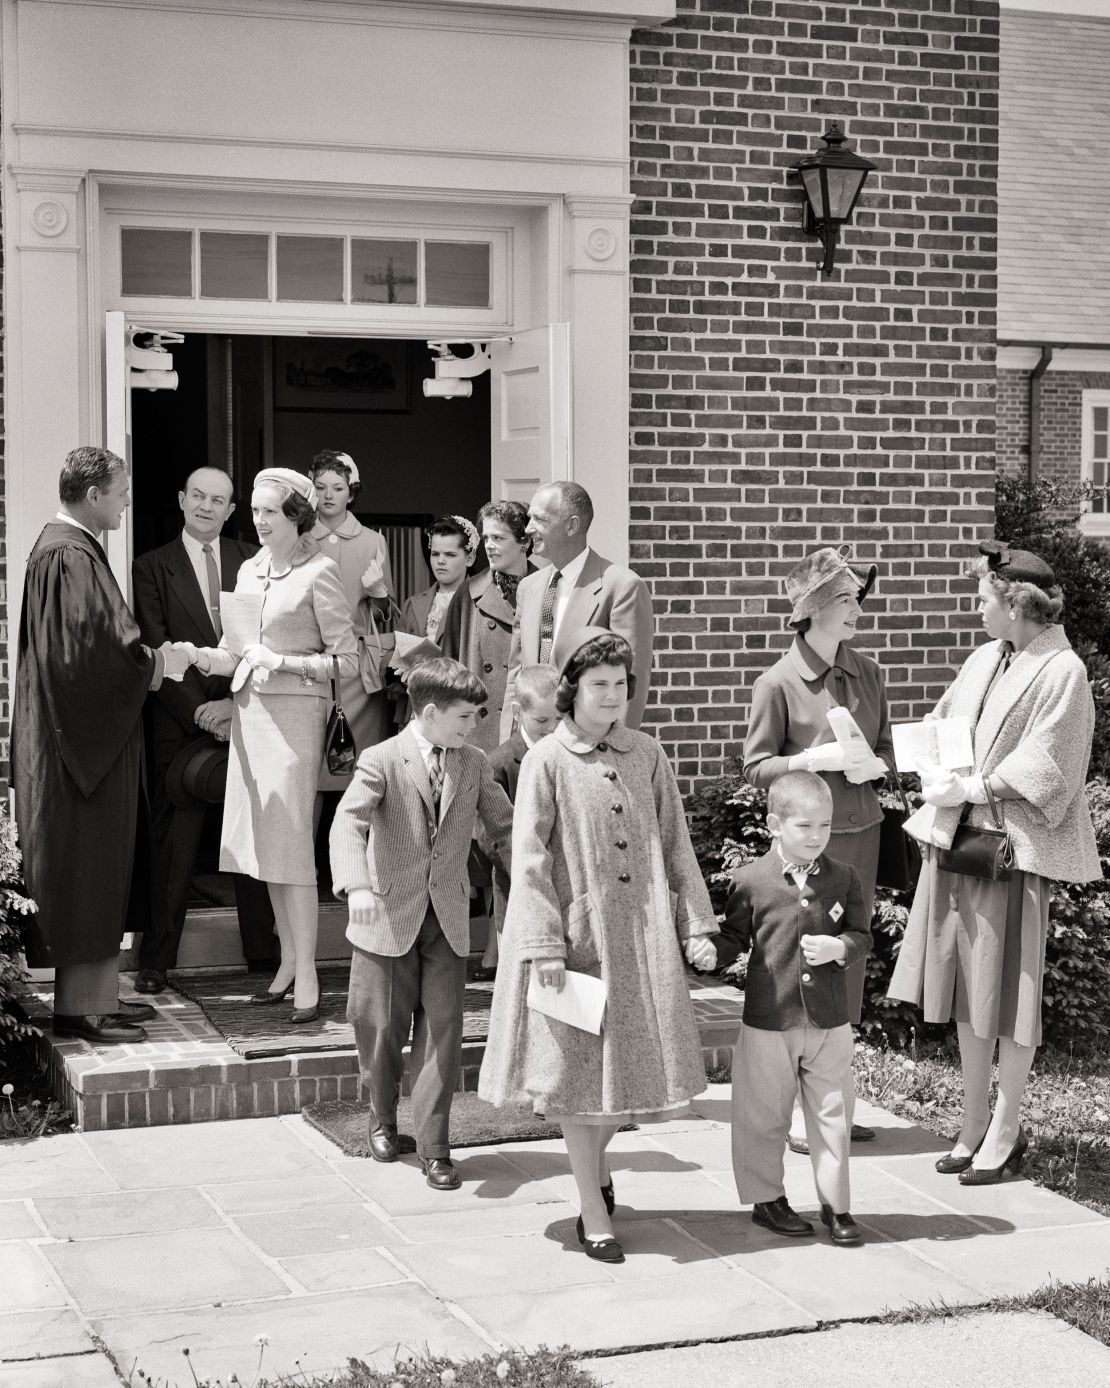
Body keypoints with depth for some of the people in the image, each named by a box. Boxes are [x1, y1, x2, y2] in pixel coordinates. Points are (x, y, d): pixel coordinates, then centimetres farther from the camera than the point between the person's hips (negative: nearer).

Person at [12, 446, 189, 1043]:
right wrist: (155, 662, -12)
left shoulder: (72, 548, 14)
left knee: (99, 874, 13)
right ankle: (76, 1005, 3)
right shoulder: (68, 556, -18)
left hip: (92, 740, 10)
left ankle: (97, 994, 20)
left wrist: (149, 653, 7)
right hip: (79, 741, -10)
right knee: (81, 873, -4)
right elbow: (84, 649, -24)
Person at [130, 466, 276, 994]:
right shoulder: (152, 568, 5)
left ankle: (264, 954, 12)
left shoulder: (254, 562, 9)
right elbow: (158, 652, -1)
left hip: (244, 719, 1)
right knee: (174, 845, 0)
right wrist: (201, 710, -10)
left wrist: (236, 702, -9)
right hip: (180, 727, -1)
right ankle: (156, 960, 6)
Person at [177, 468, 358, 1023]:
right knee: (263, 842, 7)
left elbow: (346, 661, -7)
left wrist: (283, 662, -15)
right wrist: (199, 656, -2)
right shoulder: (250, 571, 14)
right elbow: (234, 654, 16)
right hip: (250, 708, 7)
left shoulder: (318, 572, -6)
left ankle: (306, 976, -5)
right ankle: (288, 961, 16)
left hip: (296, 710, -7)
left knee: (291, 841, -9)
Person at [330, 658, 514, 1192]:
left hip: (447, 921, 3)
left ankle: (434, 1146, 5)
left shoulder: (474, 765, 6)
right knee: (381, 1027, 8)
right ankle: (384, 1119, 33)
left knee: (442, 1028, -2)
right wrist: (356, 886, -38)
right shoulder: (381, 761, -9)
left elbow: (503, 828, 14)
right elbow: (348, 823, -22)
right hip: (390, 916, -3)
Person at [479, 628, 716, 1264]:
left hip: (643, 935, 4)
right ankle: (594, 1215, 10)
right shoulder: (547, 760, -5)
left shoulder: (647, 754, 6)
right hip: (577, 933, -4)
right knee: (582, 1069, 1)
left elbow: (676, 846, 10)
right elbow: (530, 859, -8)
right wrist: (544, 945, -14)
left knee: (635, 1061, 9)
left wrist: (696, 925, 5)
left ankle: (596, 1159, 38)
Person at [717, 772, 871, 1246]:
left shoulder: (843, 878, 1)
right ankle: (766, 1198, 24)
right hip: (768, 1021, -2)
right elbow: (734, 938, 4)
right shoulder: (751, 880, -6)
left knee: (830, 1115, 8)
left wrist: (838, 948, -15)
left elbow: (862, 936, 4)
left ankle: (836, 1203, 20)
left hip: (830, 1023, 2)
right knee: (763, 1117, 9)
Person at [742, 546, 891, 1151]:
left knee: (850, 961, 10)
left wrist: (872, 764, -6)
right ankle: (800, 1111, 4)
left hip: (861, 832, 6)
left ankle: (838, 1103, 21)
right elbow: (756, 768, -5)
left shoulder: (867, 674, 8)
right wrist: (813, 759, -20)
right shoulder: (778, 683, -8)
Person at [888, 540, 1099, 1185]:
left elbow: (1040, 766, -16)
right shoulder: (985, 658, 12)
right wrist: (935, 773, -1)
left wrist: (972, 788, -17)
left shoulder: (1062, 672, -10)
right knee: (967, 990, 11)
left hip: (1012, 846, -7)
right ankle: (975, 1124, 22)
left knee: (1008, 993, 0)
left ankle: (1006, 1131, 12)